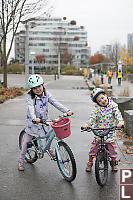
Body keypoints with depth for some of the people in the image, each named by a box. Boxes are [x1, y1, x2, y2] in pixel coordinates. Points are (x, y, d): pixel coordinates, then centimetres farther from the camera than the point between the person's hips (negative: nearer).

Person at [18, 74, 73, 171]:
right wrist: (34, 118, -54)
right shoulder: (31, 97, -20)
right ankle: (21, 161, 15)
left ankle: (49, 149, 42)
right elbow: (31, 107, -34)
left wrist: (67, 110, -23)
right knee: (27, 141, 2)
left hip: (45, 119, 4)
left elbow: (55, 102, -12)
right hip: (33, 121, -4)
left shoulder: (46, 94, -7)